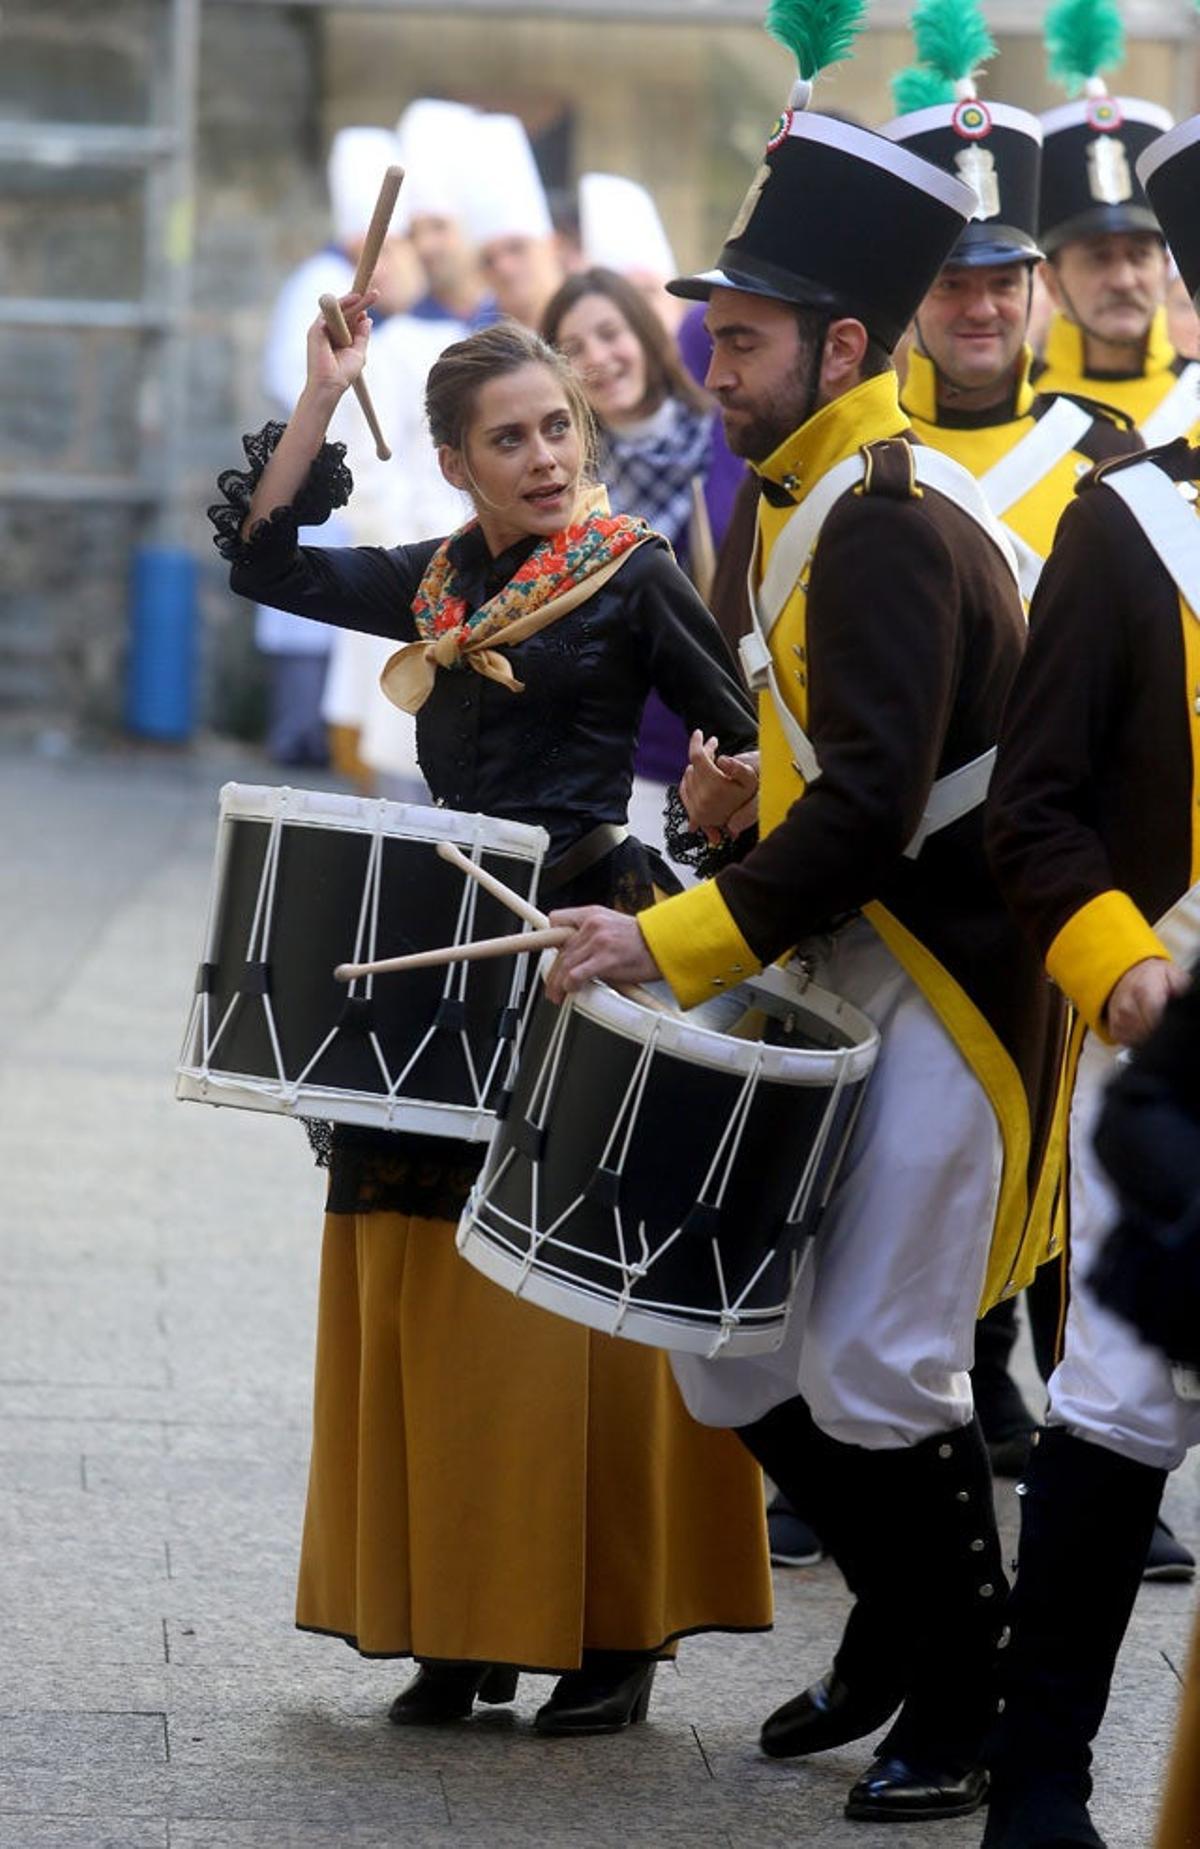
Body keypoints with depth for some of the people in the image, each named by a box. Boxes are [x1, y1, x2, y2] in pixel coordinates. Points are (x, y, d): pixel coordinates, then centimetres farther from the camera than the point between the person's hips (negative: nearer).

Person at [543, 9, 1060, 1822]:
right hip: (828, 979, 10)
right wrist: (757, 785, 8)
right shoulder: (804, 497, 12)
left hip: (941, 994, -10)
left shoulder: (887, 526, -20)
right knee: (731, 1346, 11)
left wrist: (680, 941, -25)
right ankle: (892, 1631, 27)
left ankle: (962, 1710, 9)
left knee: (877, 1370, -7)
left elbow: (872, 811, -26)